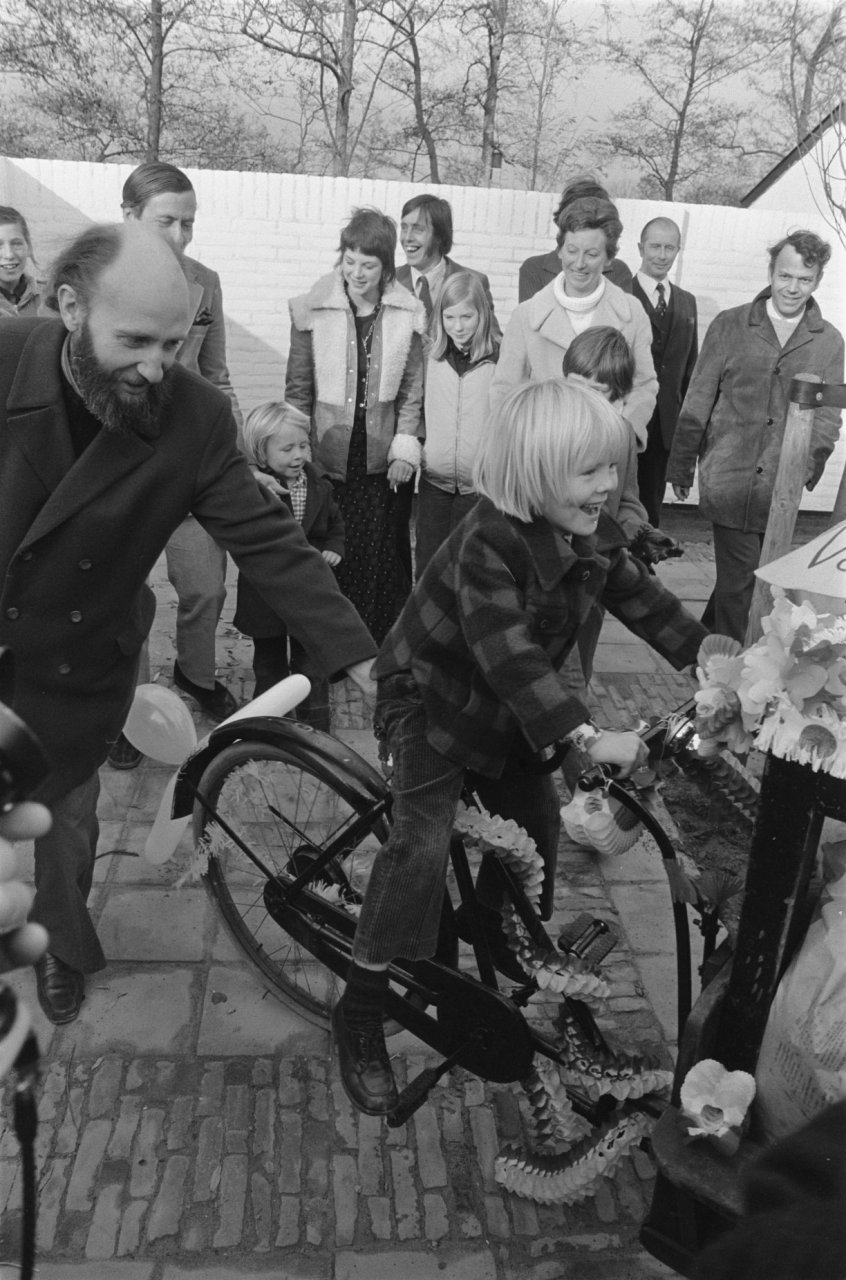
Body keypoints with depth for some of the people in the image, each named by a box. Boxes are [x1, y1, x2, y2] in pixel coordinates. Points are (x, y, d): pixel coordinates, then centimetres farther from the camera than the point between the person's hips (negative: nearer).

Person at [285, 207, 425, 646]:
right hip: (326, 456, -1)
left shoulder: (407, 313, 0)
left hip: (380, 459, 1)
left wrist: (405, 446, -1)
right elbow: (298, 386, 2)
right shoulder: (313, 309, -3)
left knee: (379, 558, 6)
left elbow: (412, 387, 6)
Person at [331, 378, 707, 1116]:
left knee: (535, 824, 9)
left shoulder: (594, 535, -8)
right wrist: (586, 737, -49)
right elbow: (510, 655, -42)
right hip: (433, 702, -7)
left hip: (505, 712, 8)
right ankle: (360, 1019, -2)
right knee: (423, 845, -16)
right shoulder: (487, 543, -33)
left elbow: (645, 601, 1)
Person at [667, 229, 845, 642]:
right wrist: (681, 467, 3)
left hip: (784, 489, 2)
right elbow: (697, 403, 3)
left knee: (736, 578, 8)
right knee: (740, 580, -2)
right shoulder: (730, 325, 1)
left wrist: (808, 466, -9)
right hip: (729, 480, -2)